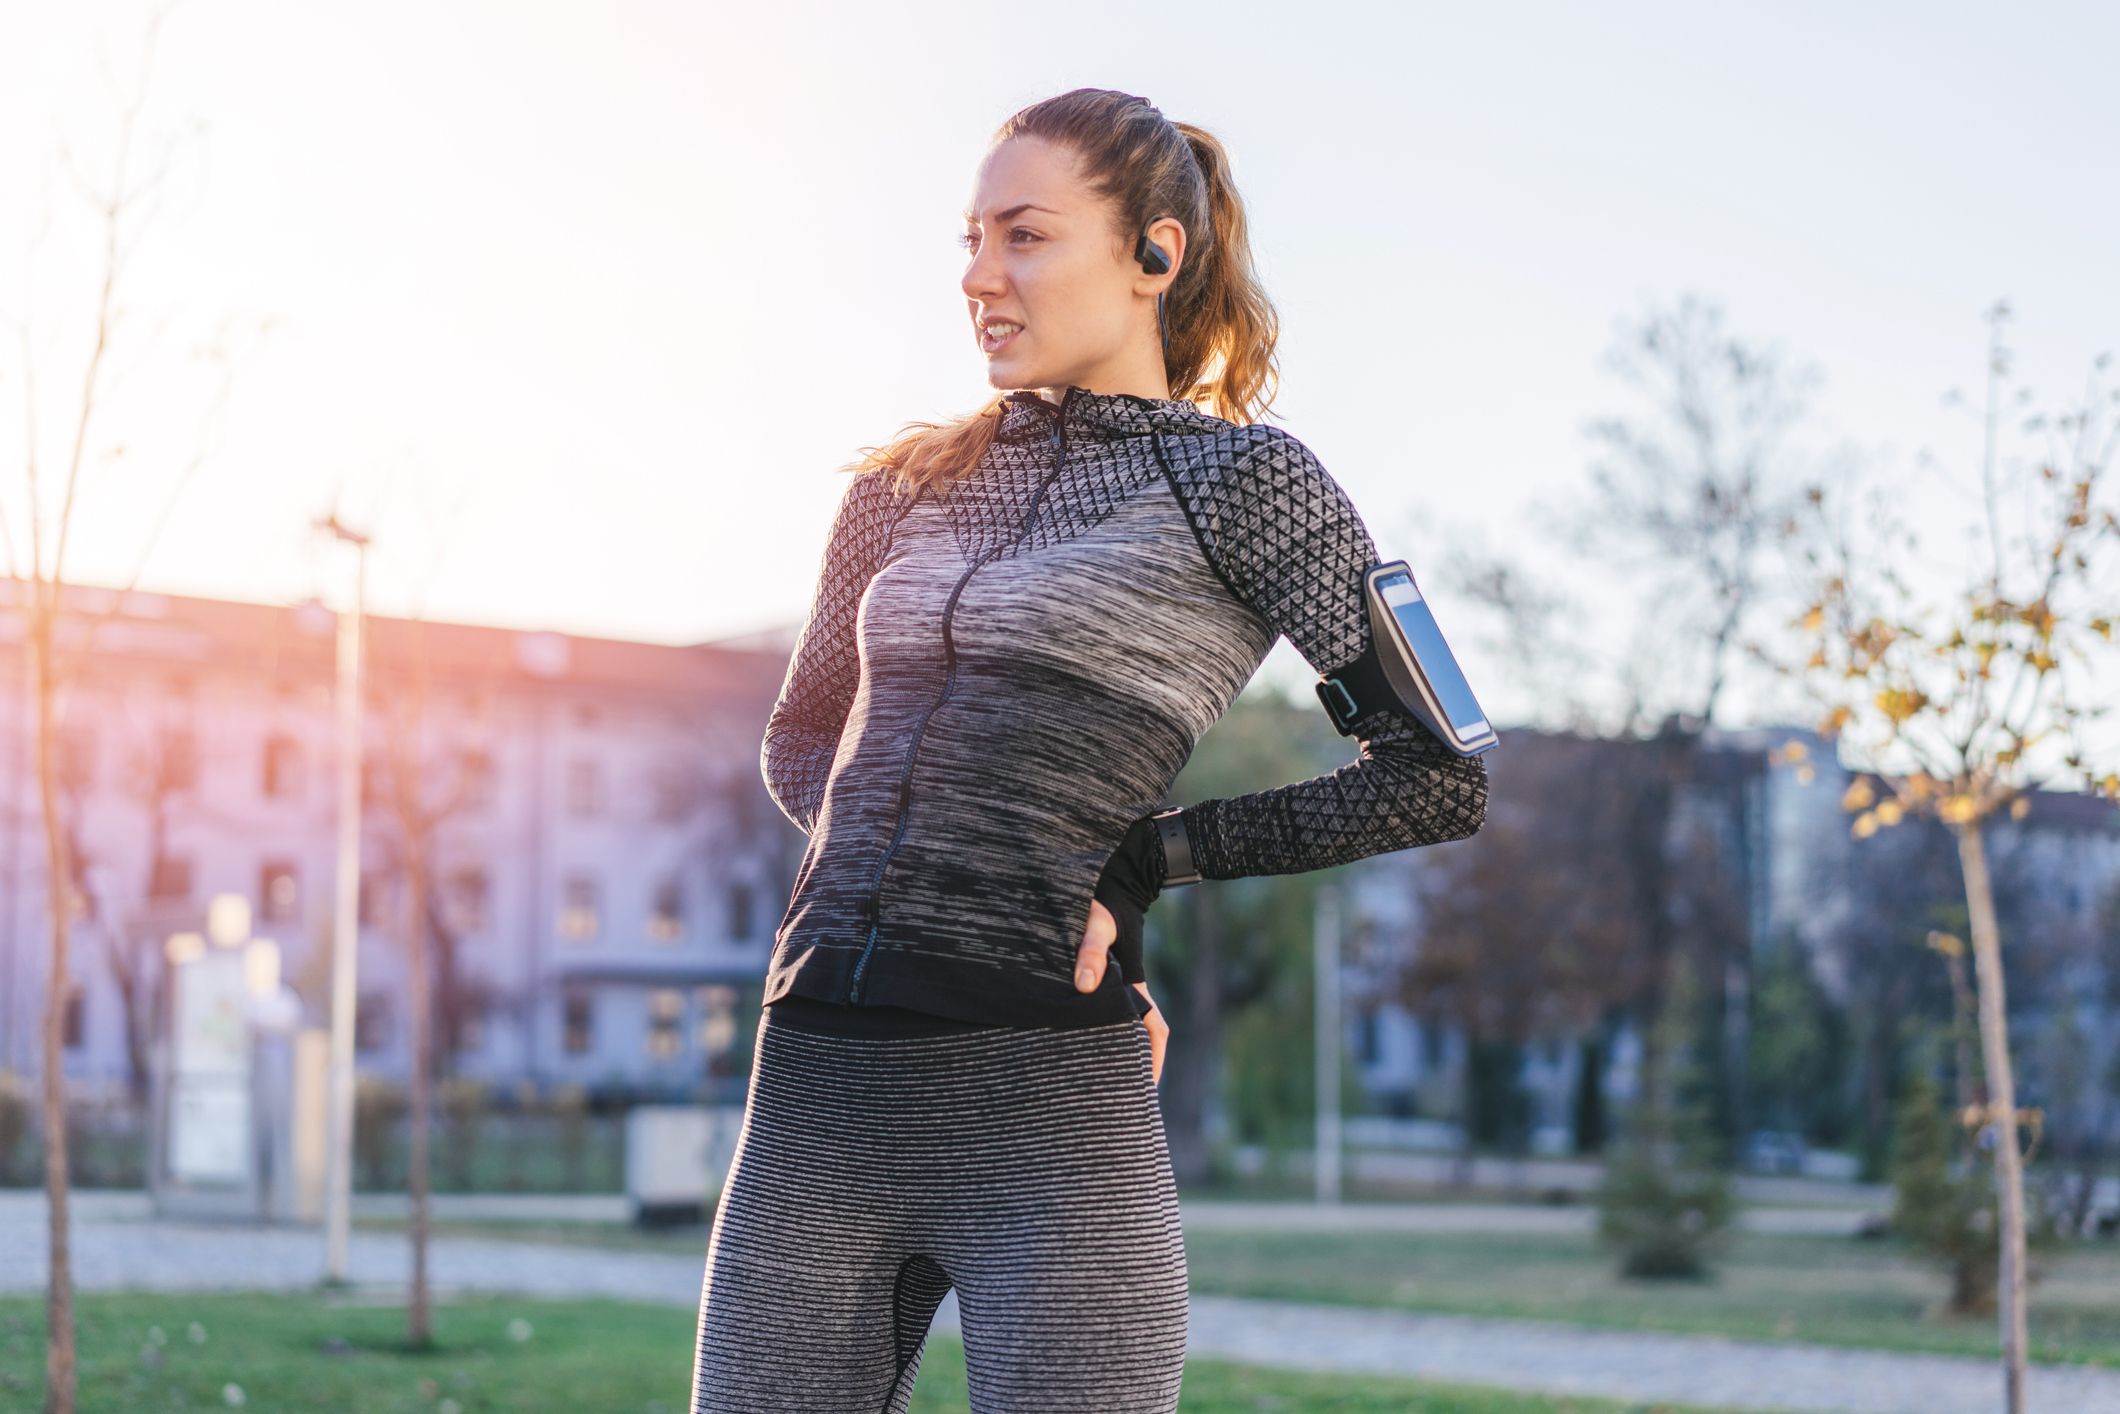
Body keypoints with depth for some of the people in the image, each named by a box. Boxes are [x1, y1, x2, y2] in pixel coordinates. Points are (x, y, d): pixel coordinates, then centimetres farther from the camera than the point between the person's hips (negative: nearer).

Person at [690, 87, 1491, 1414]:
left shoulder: (1239, 479, 1)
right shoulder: (912, 485, 16)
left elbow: (1441, 779, -3)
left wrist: (1150, 854, -2)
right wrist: (909, 869, 10)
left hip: (1045, 1105, -5)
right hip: (815, 1099, 5)